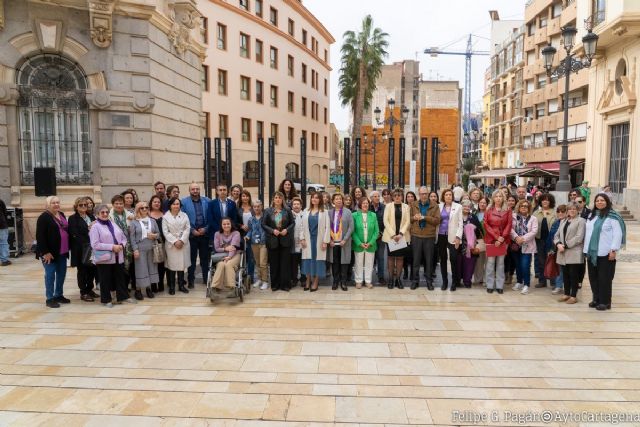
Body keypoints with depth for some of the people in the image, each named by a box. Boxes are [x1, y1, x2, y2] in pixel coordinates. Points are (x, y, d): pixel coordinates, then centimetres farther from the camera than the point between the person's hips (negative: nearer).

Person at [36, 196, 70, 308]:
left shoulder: (62, 215, 12)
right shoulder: (44, 217, -11)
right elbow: (40, 236, -16)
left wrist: (67, 248, 15)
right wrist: (45, 252, -20)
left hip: (62, 252, 7)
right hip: (50, 252, -7)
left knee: (61, 274, 13)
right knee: (50, 275, 0)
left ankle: (59, 295, 25)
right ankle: (50, 299, 9)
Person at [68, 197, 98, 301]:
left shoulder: (91, 217, 13)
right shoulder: (72, 218, -3)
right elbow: (74, 234, -13)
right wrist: (88, 228, -19)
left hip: (92, 248, 5)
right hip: (80, 250, -5)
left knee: (92, 269, 8)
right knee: (82, 270, 4)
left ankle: (89, 289, 25)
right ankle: (83, 293, 14)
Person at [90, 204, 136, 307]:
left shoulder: (113, 224, 12)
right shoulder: (95, 227, -7)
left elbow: (123, 238, 15)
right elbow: (95, 244, -16)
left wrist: (122, 245, -8)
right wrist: (112, 247, -19)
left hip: (118, 257, 6)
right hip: (104, 258, -5)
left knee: (121, 278, 11)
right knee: (105, 280, 4)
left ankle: (123, 296, 20)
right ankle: (106, 300, 16)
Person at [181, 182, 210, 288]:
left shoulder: (207, 201, 4)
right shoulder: (184, 202, -2)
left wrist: (205, 229, -7)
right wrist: (192, 230, -10)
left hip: (204, 234, 2)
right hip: (191, 234, -2)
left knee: (205, 258, 10)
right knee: (191, 258, 7)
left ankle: (206, 279, 20)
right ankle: (190, 280, 16)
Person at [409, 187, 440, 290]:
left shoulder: (434, 206, 0)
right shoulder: (413, 205, 7)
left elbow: (437, 220, -8)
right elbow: (409, 219, 10)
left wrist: (424, 217, -17)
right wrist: (414, 218, -12)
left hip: (429, 236, -1)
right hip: (416, 235, 1)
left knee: (429, 260, 7)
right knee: (416, 259, 6)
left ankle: (429, 281, 18)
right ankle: (415, 280, 17)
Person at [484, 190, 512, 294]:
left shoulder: (507, 211, 6)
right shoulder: (488, 210, 4)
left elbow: (509, 225, 0)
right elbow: (486, 225, -1)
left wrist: (502, 238, -11)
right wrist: (496, 237, -10)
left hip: (503, 240, 1)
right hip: (491, 239, -1)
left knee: (500, 263, 5)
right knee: (490, 262, 0)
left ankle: (500, 285, 11)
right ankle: (490, 285, 7)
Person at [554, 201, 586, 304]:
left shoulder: (581, 221, -3)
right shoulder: (563, 221, 19)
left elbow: (579, 237, -13)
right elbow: (557, 235, 14)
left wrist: (565, 245, -15)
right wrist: (558, 244, -6)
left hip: (574, 253, -6)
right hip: (563, 253, 6)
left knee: (573, 275, -1)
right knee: (565, 274, 11)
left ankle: (573, 296, 7)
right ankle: (566, 294, 21)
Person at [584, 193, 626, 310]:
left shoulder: (612, 216, -8)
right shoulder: (592, 215, 13)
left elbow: (617, 234, -13)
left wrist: (614, 250, -17)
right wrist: (586, 248, 15)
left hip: (605, 253, -7)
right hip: (592, 252, 7)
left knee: (604, 278, -1)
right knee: (593, 277, 11)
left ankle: (605, 302, 9)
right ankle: (596, 299, 23)